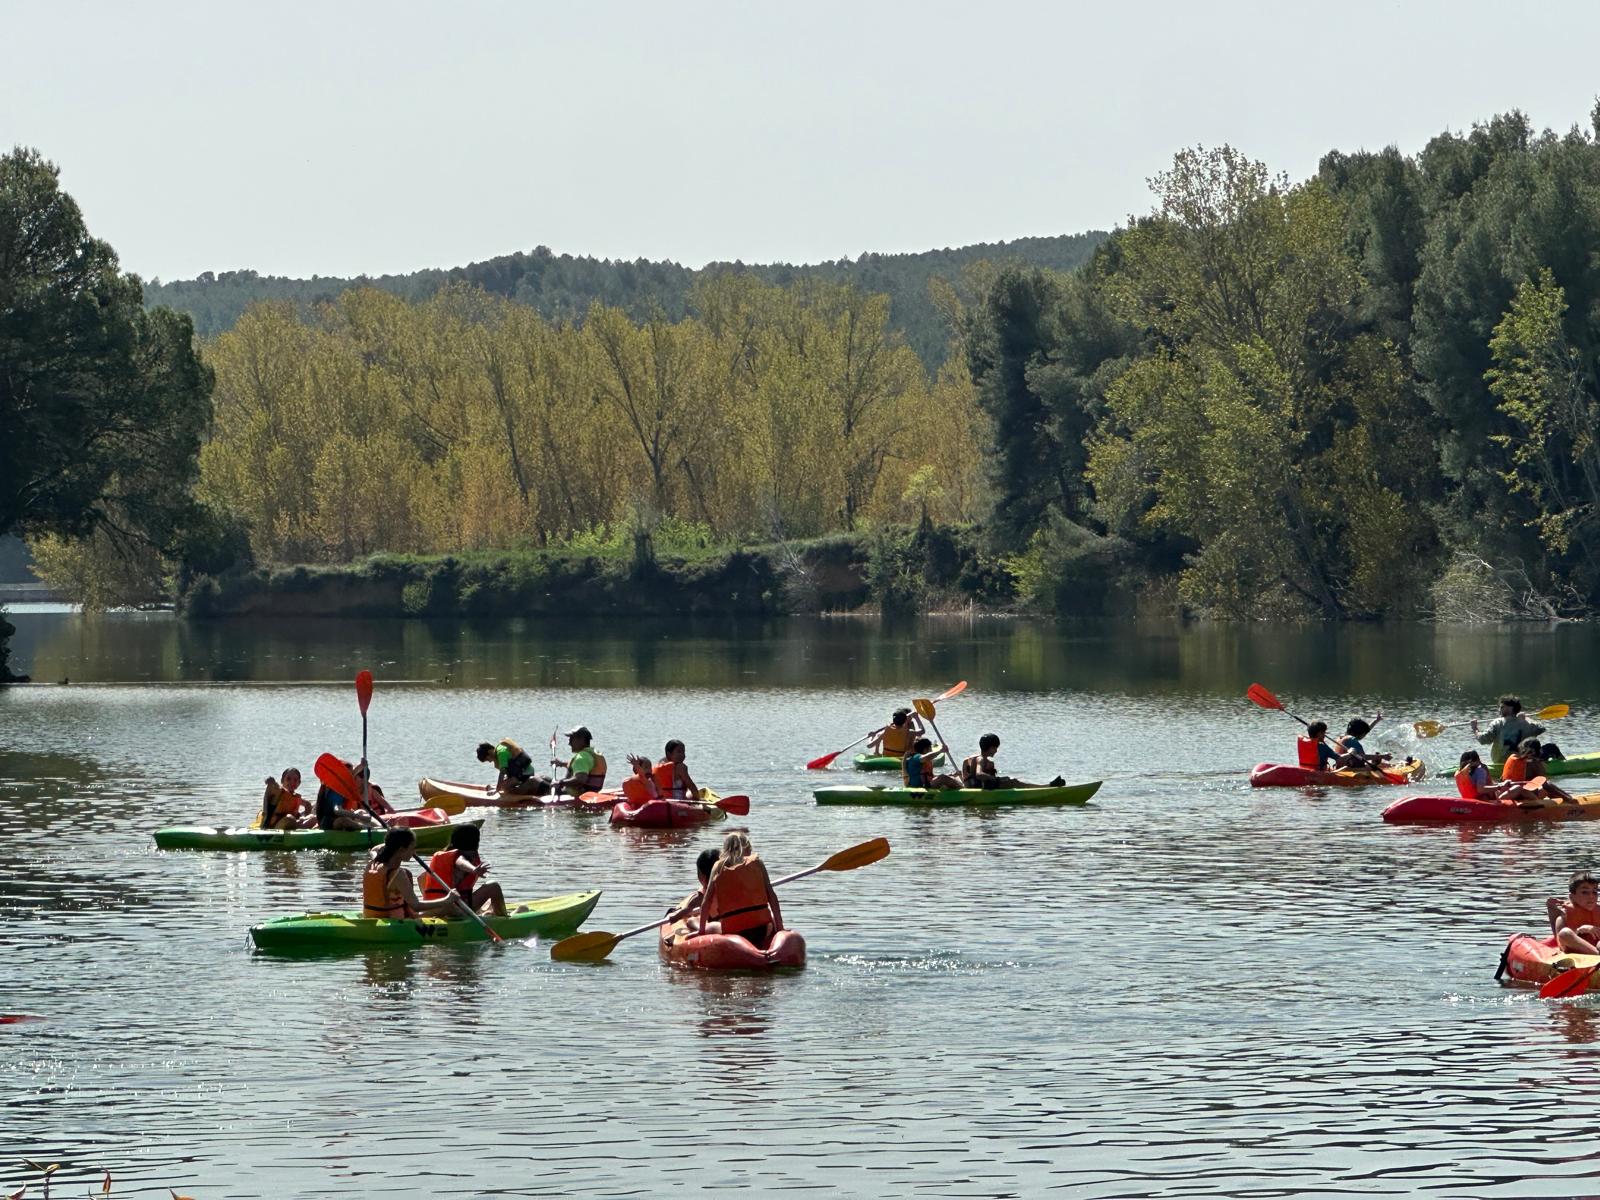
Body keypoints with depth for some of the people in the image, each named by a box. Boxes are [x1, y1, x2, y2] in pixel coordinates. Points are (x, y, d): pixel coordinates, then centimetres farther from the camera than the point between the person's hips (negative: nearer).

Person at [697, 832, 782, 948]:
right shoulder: (756, 863, 8)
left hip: (732, 930, 0)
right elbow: (771, 896, 3)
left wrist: (702, 930, 14)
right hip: (761, 927, 0)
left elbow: (706, 903, 6)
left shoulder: (719, 867, 9)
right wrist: (780, 928, 6)